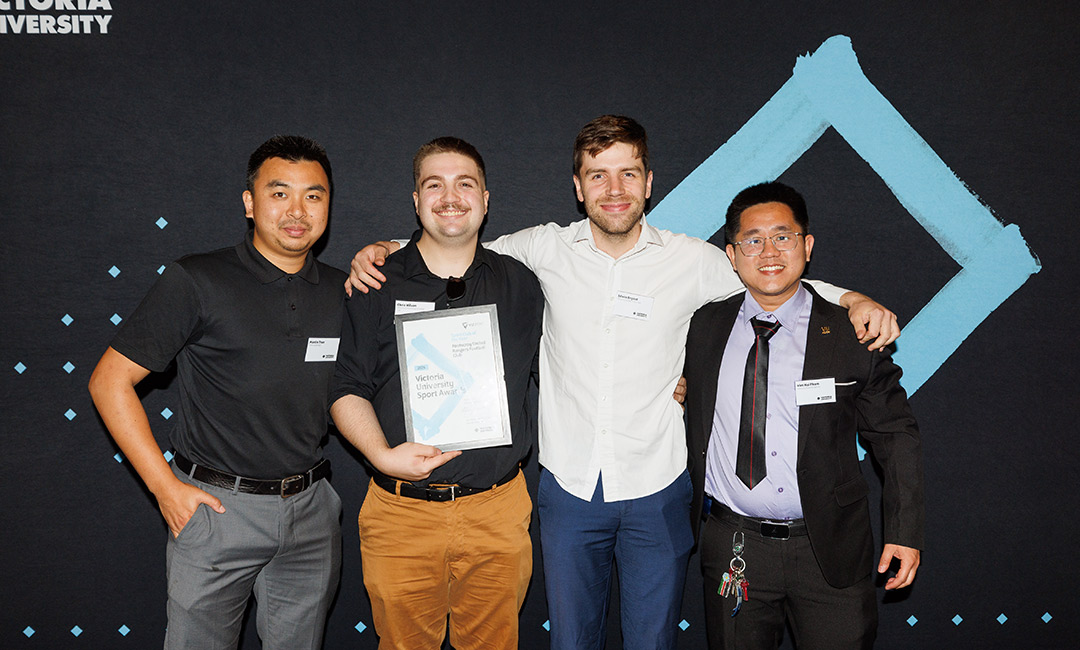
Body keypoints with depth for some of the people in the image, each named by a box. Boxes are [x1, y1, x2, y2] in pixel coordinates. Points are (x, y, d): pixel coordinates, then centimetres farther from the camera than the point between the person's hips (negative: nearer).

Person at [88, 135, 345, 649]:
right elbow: (110, 380, -7)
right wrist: (165, 487, -10)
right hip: (216, 507, -3)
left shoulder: (343, 292, 3)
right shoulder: (196, 281, -9)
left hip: (311, 510, 4)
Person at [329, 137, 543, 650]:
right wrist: (383, 455, -15)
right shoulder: (377, 286, 1)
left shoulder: (520, 285, 5)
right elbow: (348, 391, 1)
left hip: (497, 512, 1)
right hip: (400, 512, 0)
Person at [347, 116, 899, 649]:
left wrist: (855, 301, -9)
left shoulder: (693, 260, -3)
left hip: (657, 492, 0)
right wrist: (380, 250, -3)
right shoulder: (545, 250, -2)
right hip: (568, 488, 1)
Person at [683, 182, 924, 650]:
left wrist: (904, 532, -4)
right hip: (731, 549, 2)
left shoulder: (851, 335, -5)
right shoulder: (705, 326, 1)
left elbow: (895, 435, -1)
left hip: (830, 554, -1)